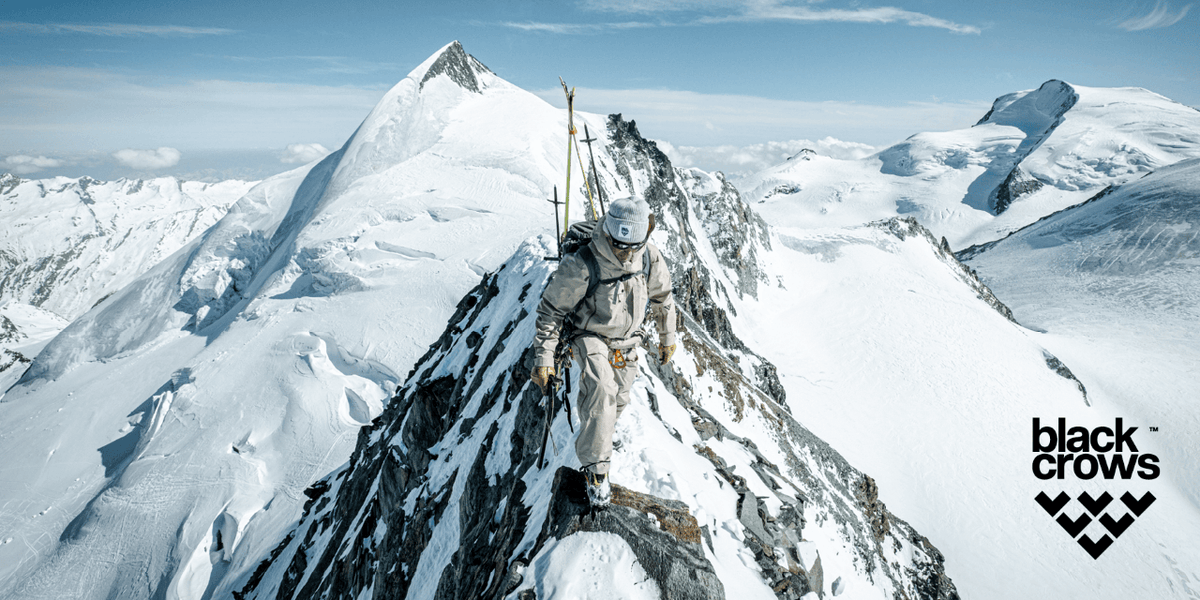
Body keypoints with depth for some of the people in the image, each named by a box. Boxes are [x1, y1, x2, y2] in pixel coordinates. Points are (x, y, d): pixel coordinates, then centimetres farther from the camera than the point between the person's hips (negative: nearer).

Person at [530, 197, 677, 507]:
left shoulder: (651, 258, -15)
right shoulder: (580, 265, -29)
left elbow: (662, 297, 5)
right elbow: (550, 310, -19)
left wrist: (667, 337, 14)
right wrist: (543, 358, -18)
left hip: (626, 342, 5)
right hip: (590, 336, -5)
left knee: (617, 400, 13)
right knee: (601, 389, -29)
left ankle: (595, 436, 45)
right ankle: (595, 466, -16)